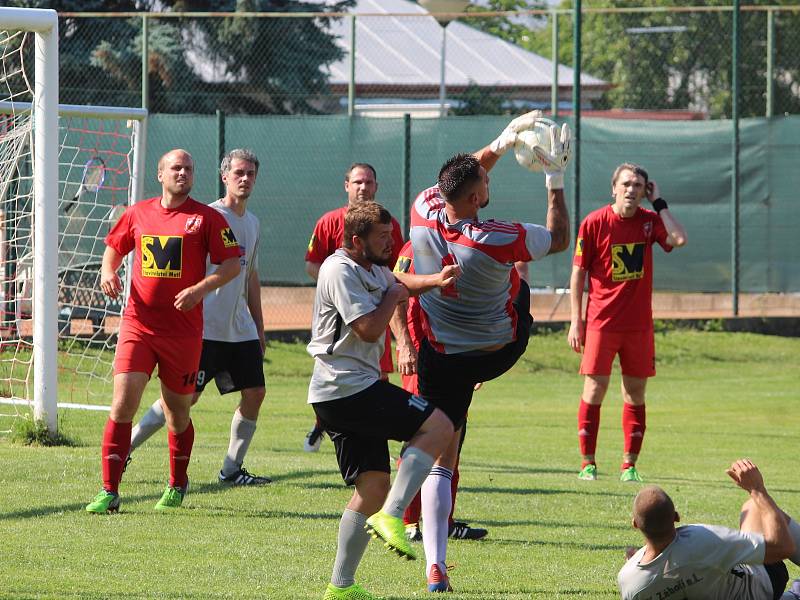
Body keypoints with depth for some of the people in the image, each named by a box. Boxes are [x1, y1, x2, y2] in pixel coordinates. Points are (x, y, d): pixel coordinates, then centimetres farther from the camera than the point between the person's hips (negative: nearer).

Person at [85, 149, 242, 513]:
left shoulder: (207, 218, 0)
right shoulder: (138, 214, 9)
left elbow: (232, 264, -1)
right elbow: (114, 248, 24)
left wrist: (200, 289, -16)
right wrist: (108, 272, 2)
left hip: (183, 330, -1)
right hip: (138, 324, 1)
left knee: (177, 410, 10)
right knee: (123, 401, -12)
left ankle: (177, 485, 32)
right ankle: (109, 491, -9)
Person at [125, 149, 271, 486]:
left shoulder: (252, 223, 15)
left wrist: (259, 329, 21)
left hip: (240, 328, 7)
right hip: (205, 327, -7)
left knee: (255, 392, 0)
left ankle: (232, 468, 7)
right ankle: (123, 448, 1)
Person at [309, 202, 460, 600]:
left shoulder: (370, 268, 18)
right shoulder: (341, 271, -13)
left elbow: (398, 281, 39)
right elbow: (369, 329, -20)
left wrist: (434, 280, 18)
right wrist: (393, 297, -3)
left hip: (339, 396, 10)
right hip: (349, 388, -10)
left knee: (374, 485, 7)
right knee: (438, 427, -13)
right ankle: (391, 516, -19)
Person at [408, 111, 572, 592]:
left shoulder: (424, 215, -15)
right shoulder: (500, 240, -25)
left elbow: (460, 178, 9)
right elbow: (560, 239, -6)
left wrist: (500, 145, 12)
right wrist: (556, 177, -1)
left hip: (442, 361, 1)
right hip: (500, 353, -1)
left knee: (439, 461, 6)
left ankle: (436, 566, -6)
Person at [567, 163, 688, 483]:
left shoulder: (650, 221, 3)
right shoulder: (594, 223, -5)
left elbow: (679, 238, -17)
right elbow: (578, 273, -1)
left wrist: (659, 203, -9)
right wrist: (575, 322, -5)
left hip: (638, 323, 3)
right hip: (601, 321, -3)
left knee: (635, 393, 5)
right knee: (595, 388, -5)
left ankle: (629, 465, 12)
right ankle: (587, 463, 3)